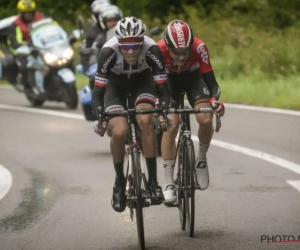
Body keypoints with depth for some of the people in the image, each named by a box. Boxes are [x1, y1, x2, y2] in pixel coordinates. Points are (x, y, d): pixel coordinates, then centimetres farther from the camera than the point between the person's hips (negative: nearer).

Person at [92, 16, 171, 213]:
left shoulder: (152, 50, -34)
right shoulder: (109, 52, -36)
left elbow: (162, 87, -28)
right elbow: (98, 90, -30)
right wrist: (99, 118, -45)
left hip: (142, 81, 0)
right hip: (116, 84, 0)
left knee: (145, 120, -29)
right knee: (119, 132, -22)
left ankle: (153, 181, -20)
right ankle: (120, 182, 3)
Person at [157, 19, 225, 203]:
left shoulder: (199, 47, -36)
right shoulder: (160, 50, -36)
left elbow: (210, 79, -32)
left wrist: (215, 100, -50)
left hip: (193, 76, 0)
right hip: (169, 79, 0)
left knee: (206, 120, -23)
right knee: (171, 125, -17)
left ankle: (201, 159, 7)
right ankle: (169, 184, -11)